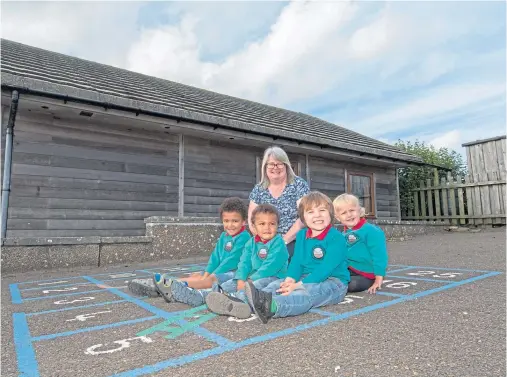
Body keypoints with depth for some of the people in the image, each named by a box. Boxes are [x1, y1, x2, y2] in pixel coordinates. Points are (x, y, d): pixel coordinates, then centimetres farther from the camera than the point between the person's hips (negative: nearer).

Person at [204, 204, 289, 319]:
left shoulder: (278, 242, -10)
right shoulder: (251, 242, 10)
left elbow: (270, 266, -18)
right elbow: (244, 262, 4)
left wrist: (251, 280, -21)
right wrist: (241, 280, -14)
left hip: (273, 277, -7)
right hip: (251, 277, 7)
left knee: (258, 284, -37)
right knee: (228, 285, -9)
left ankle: (237, 298, -59)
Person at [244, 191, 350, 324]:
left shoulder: (336, 238, -12)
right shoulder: (301, 235, 11)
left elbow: (326, 268, -20)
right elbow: (296, 260, 6)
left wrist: (299, 285, -26)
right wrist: (290, 279, -16)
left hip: (333, 282, -7)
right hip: (305, 279, 7)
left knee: (306, 293, -36)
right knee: (277, 284, -15)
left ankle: (272, 306, -63)